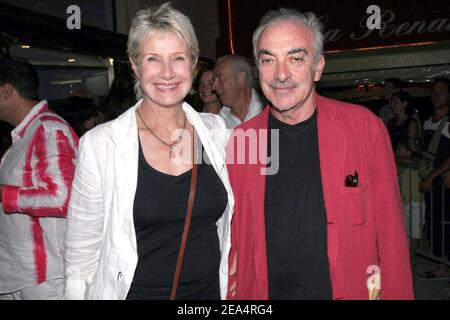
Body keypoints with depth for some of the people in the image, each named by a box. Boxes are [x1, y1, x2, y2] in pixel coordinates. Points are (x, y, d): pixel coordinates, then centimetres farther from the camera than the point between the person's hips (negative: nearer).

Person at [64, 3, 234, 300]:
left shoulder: (216, 129, -4)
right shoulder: (100, 143, -14)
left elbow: (227, 221, 7)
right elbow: (81, 253, -6)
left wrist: (229, 288, 6)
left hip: (211, 290, 3)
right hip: (136, 291, -2)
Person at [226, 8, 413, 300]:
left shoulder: (366, 127, -11)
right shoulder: (240, 139, -6)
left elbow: (390, 232, -7)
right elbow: (235, 236, 1)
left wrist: (396, 293, -9)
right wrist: (233, 292, -3)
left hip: (350, 289, -1)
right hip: (261, 290, 2)